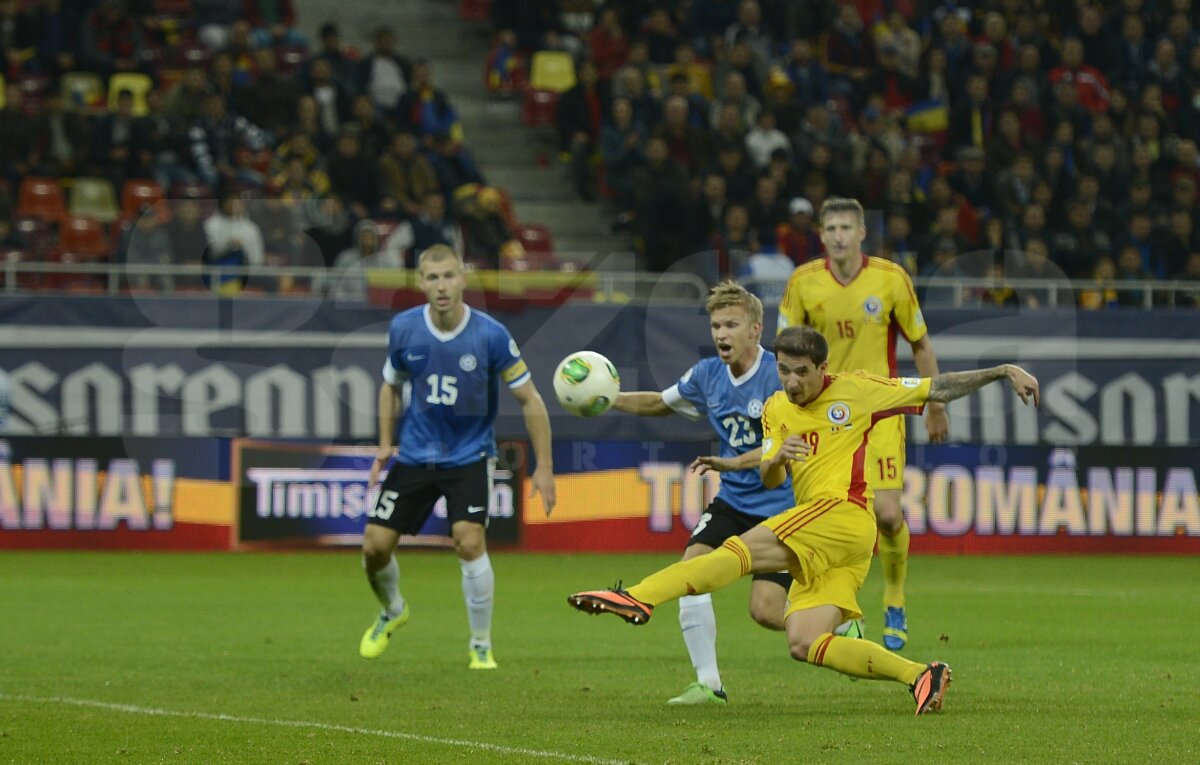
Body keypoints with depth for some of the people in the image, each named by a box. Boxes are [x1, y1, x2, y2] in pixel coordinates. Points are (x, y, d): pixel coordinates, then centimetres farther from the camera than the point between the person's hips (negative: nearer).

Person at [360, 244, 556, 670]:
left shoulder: (491, 336, -17)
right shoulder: (404, 329, -8)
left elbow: (529, 399, -8)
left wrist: (544, 467, -9)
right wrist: (385, 444, 3)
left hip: (469, 455, -3)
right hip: (414, 455, 3)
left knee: (469, 540, -22)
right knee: (375, 544, -2)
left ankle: (481, 646, -5)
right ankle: (392, 612, 32)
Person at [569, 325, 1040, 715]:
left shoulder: (855, 390, 4)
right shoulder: (776, 410, 20)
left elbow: (939, 388, 10)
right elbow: (768, 479, 14)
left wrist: (1004, 371, 5)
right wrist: (778, 457, -10)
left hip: (843, 513, -8)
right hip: (824, 543, 8)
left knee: (740, 551, -22)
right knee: (804, 644, -8)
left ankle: (639, 598, -34)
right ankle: (920, 675, -10)